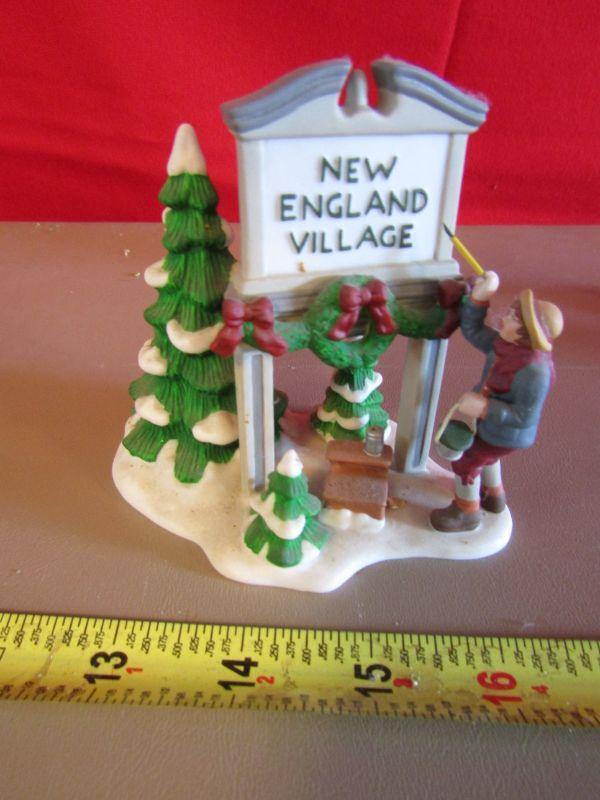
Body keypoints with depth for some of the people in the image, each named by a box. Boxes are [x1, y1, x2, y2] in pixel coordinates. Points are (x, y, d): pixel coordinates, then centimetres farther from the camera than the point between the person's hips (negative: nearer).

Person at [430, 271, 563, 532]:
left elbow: (525, 416, -32)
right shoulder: (506, 345, -13)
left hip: (505, 432, -8)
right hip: (491, 423, 9)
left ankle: (466, 512, 33)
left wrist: (484, 409, -36)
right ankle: (493, 497, 57)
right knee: (482, 455, 31)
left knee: (465, 461, 8)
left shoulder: (534, 371, -37)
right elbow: (472, 330, -5)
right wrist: (480, 295, -16)